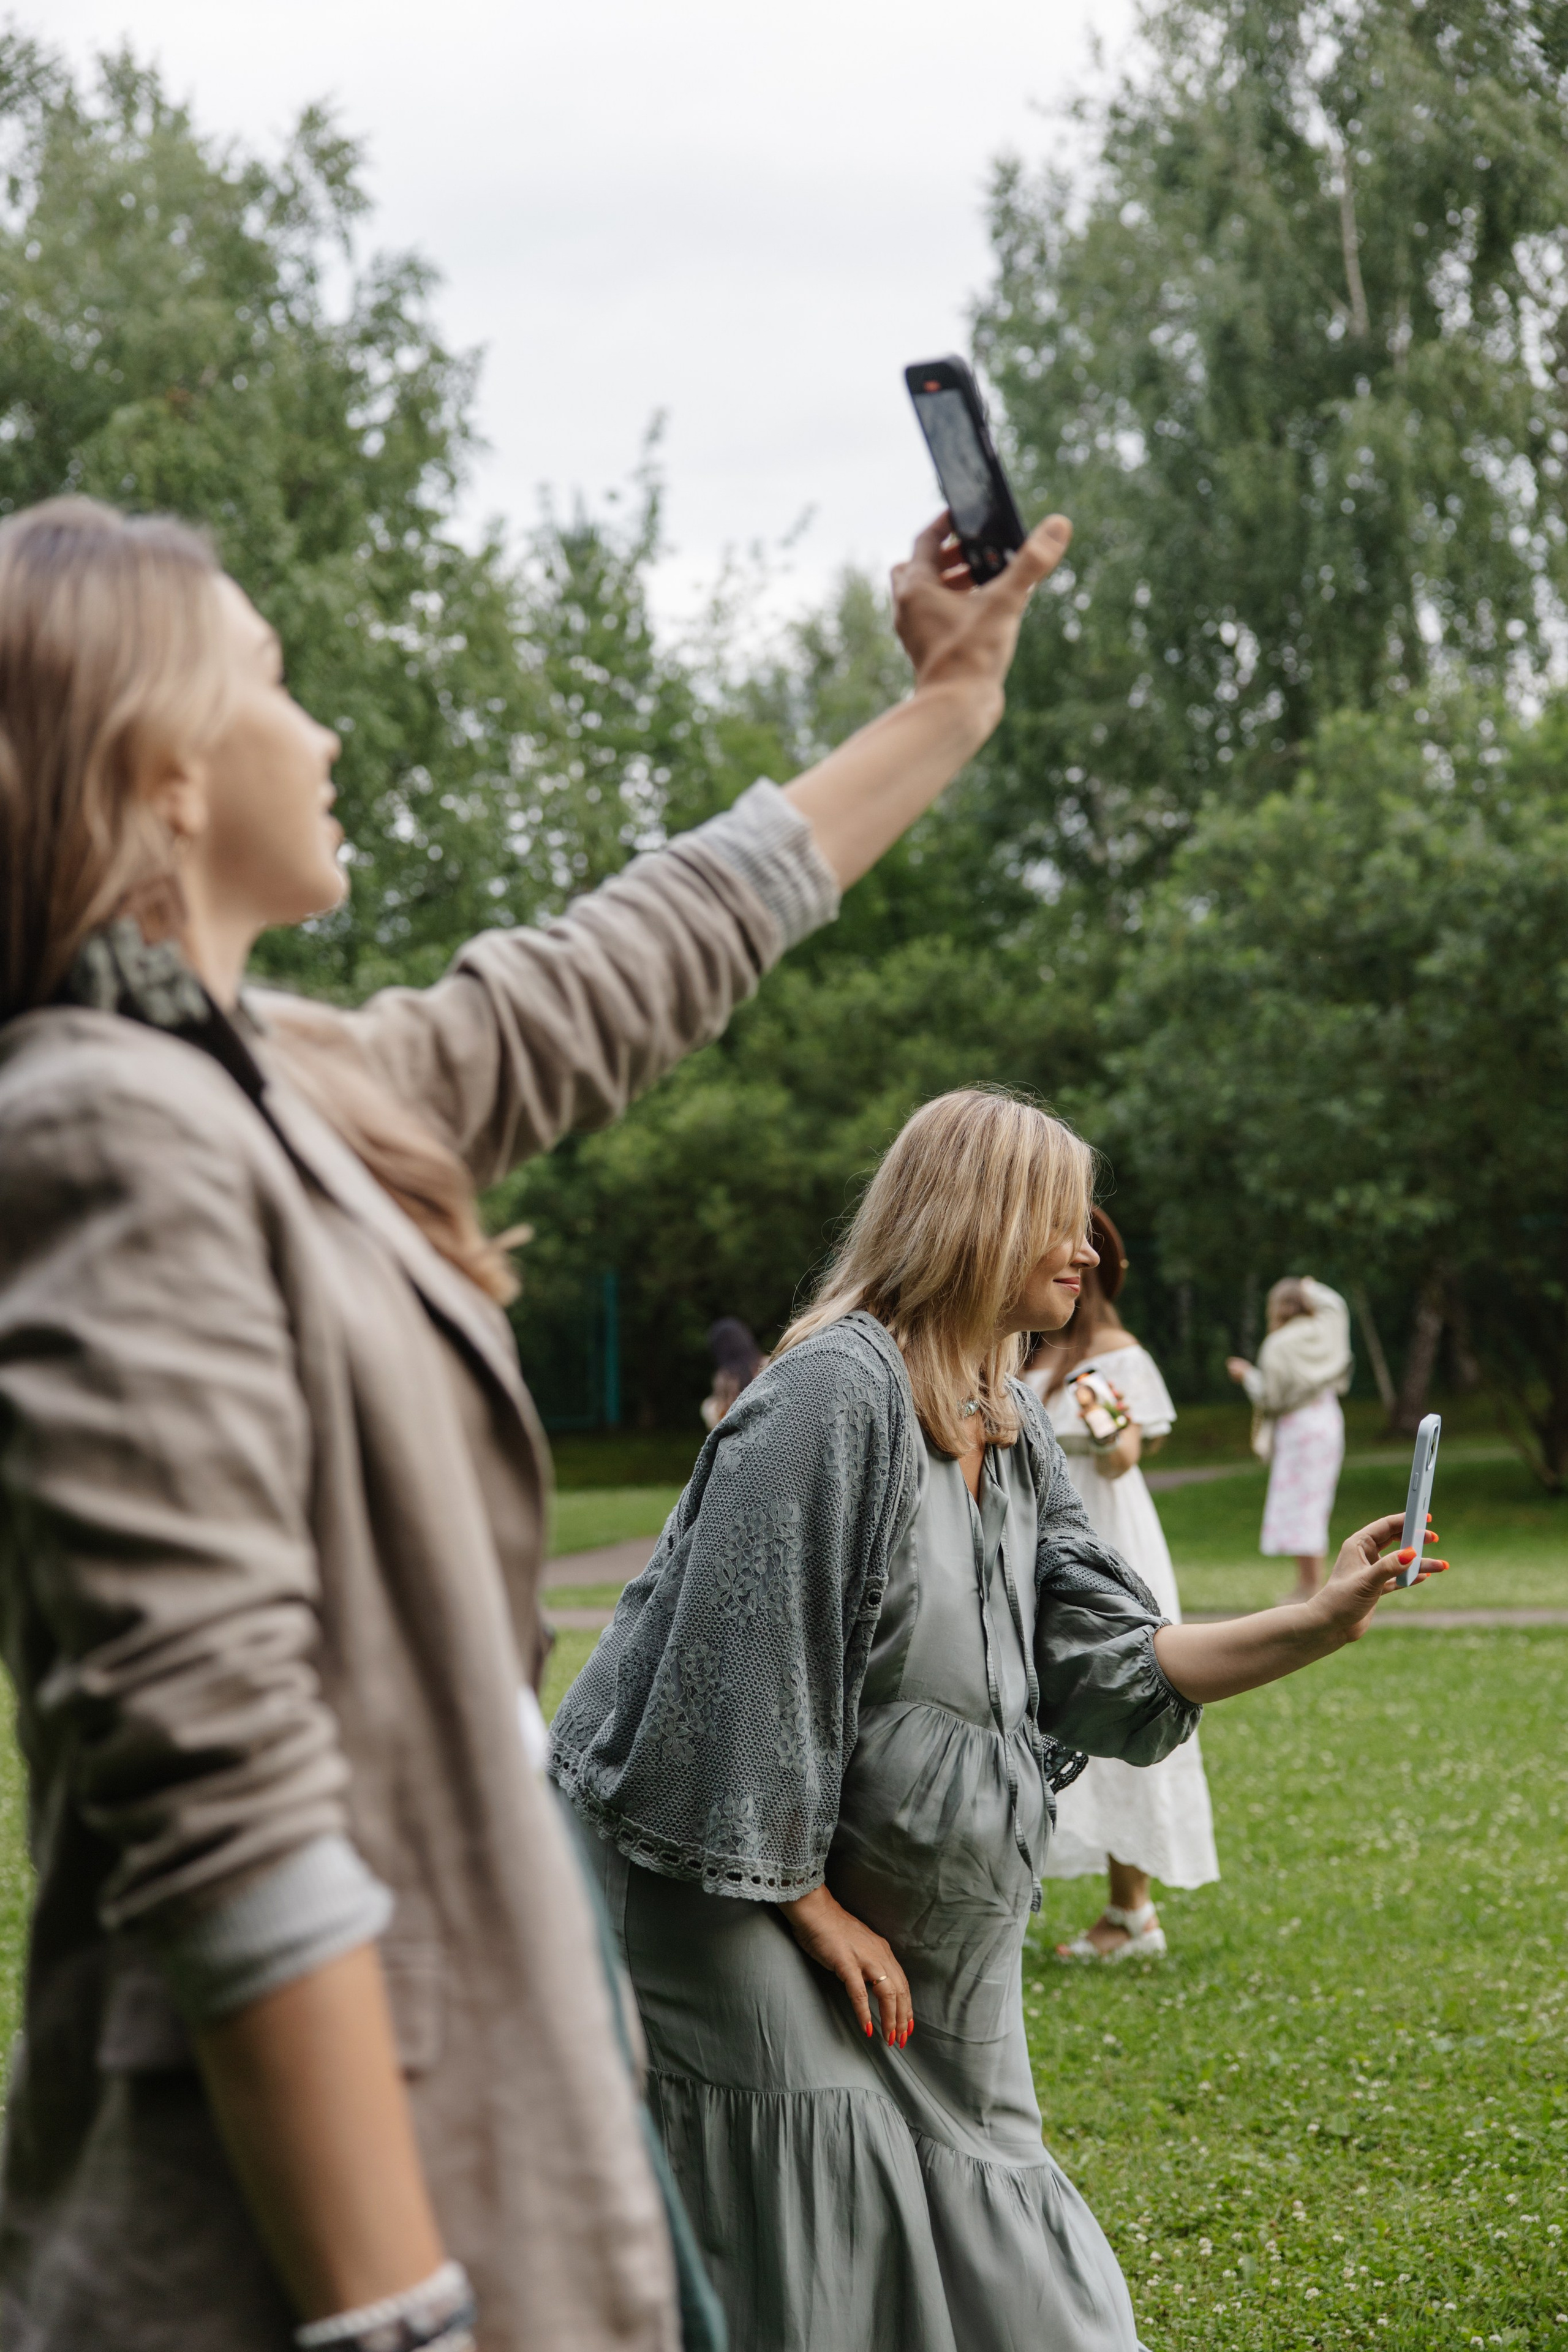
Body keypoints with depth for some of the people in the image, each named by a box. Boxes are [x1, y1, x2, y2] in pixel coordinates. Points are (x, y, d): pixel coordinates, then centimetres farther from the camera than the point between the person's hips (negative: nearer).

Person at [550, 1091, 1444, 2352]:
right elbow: (745, 1668, -21)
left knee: (980, 2242, 11)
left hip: (916, 1915, 9)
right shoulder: (835, 1393, -19)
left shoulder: (1015, 1432, 9)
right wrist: (814, 1908, -16)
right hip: (738, 1885, -8)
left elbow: (1110, 1664, 6)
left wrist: (1321, 1624, -4)